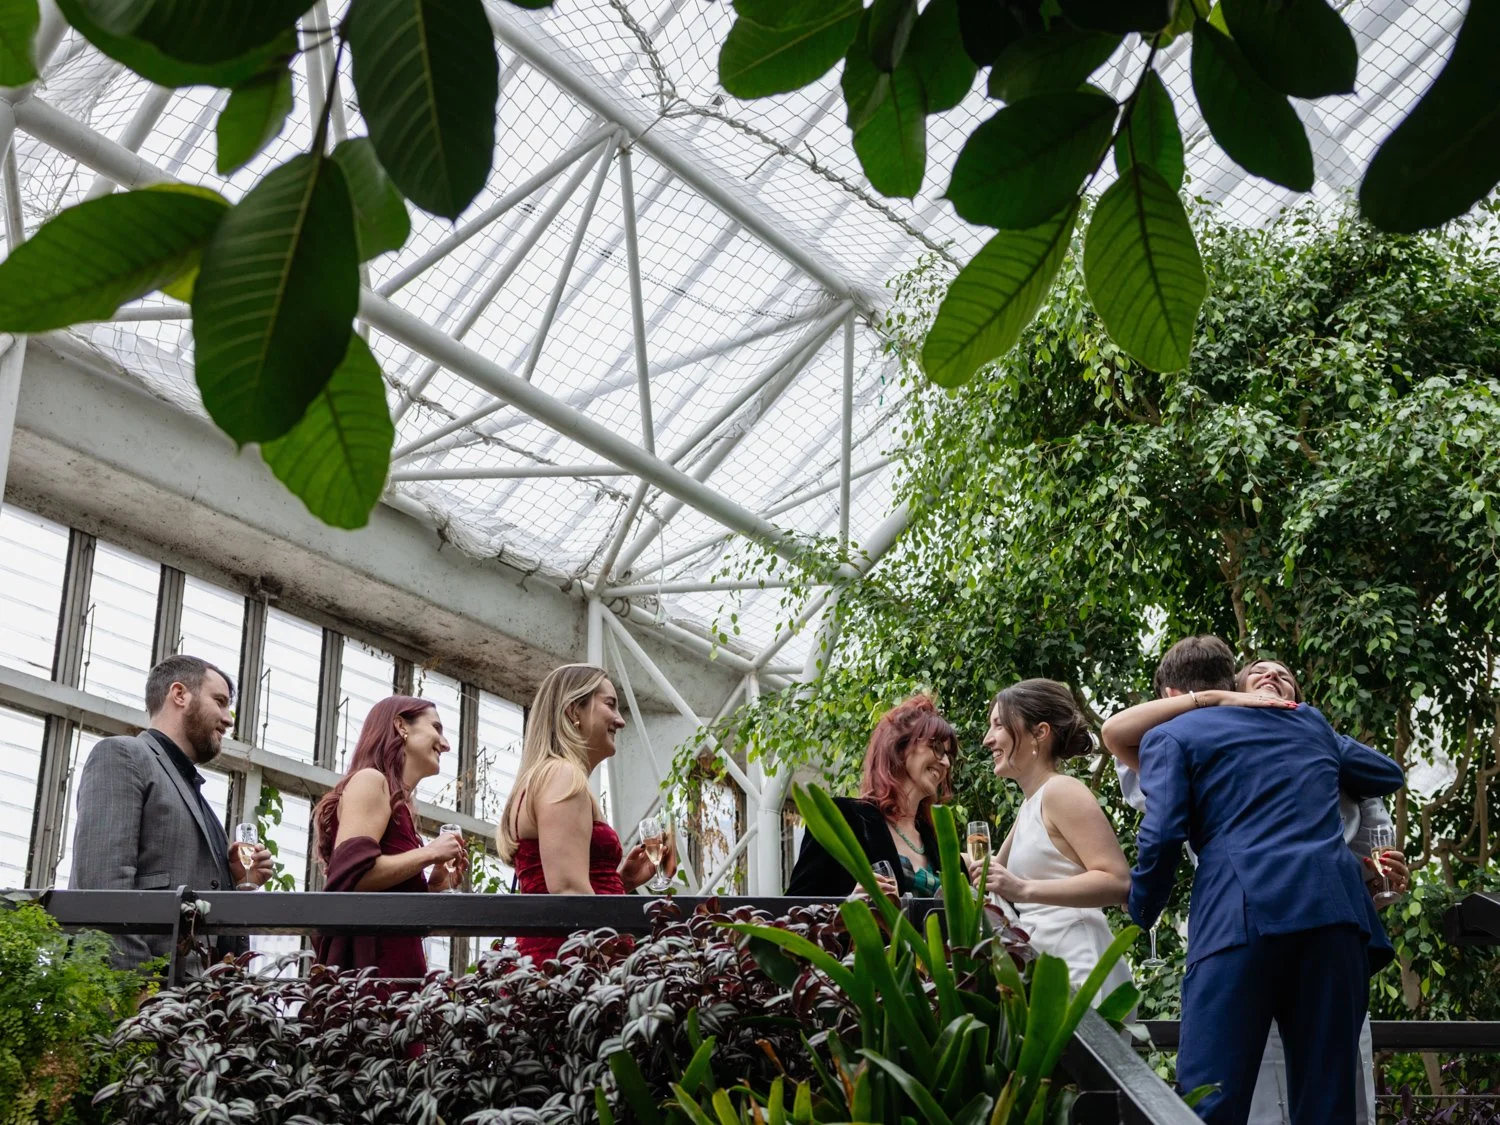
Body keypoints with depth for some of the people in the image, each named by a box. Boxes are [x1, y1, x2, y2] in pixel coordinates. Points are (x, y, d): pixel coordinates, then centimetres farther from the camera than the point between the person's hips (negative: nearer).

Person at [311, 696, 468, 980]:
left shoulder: (398, 803, 24)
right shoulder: (370, 780, 0)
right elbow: (352, 875, -17)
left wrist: (436, 884, 15)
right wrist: (430, 854, -7)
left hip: (395, 963, 9)